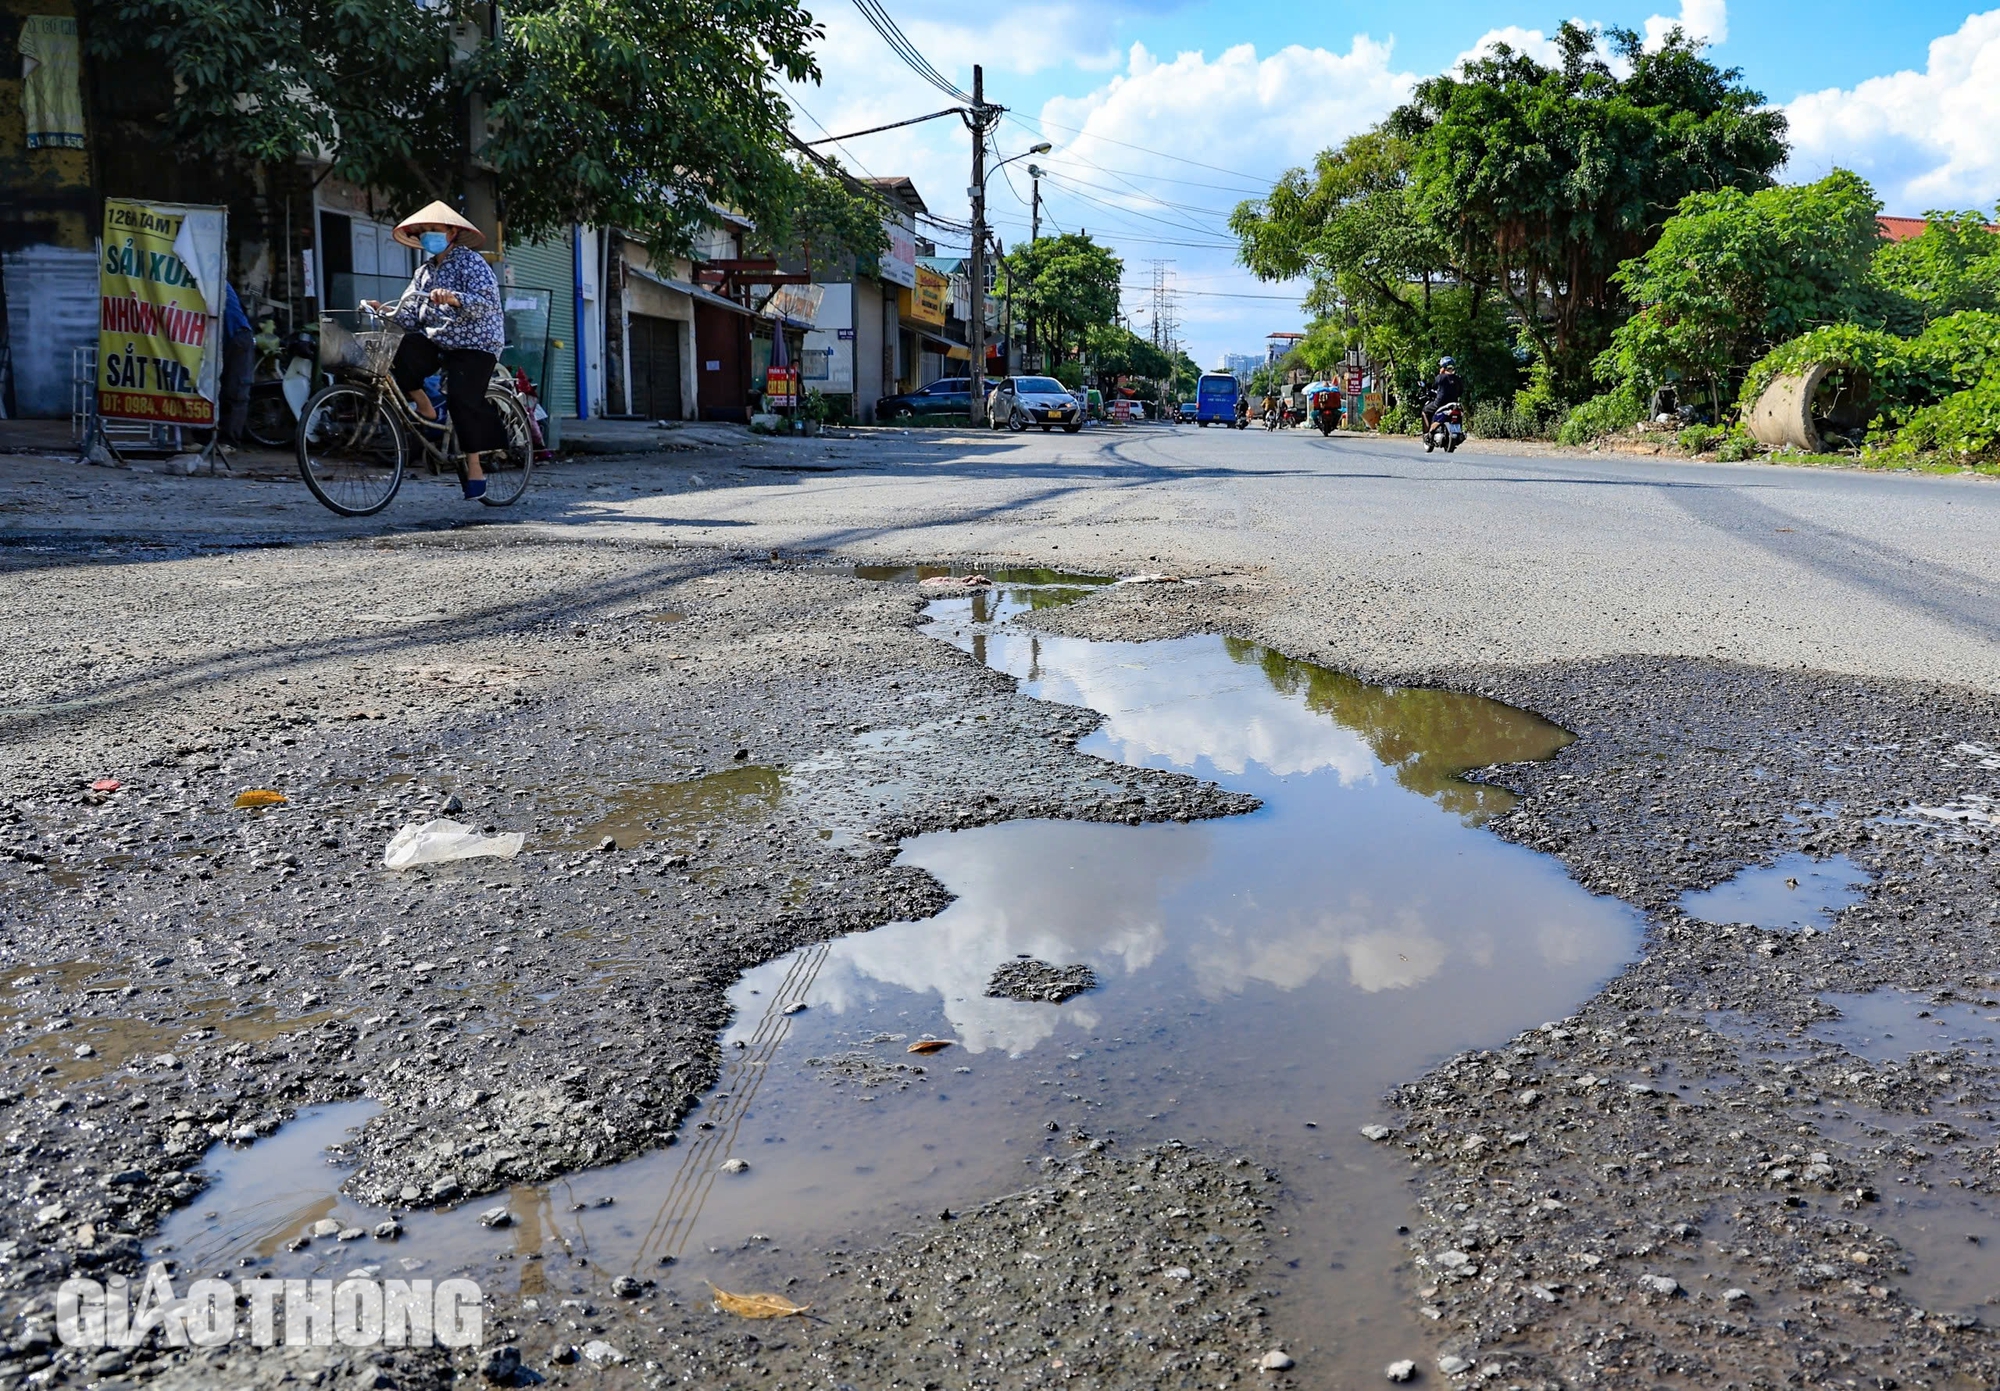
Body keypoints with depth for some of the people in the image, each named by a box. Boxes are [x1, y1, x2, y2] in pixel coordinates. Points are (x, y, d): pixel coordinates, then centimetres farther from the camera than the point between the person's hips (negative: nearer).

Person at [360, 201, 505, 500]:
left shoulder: (471, 262, -4)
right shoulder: (424, 272, 17)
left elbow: (488, 303, -21)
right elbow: (408, 315, 9)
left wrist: (454, 298, -38)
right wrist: (384, 311, -10)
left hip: (474, 344, -6)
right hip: (436, 341, 6)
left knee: (461, 398, -24)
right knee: (398, 350, -24)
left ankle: (474, 466, -11)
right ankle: (423, 405, -3)